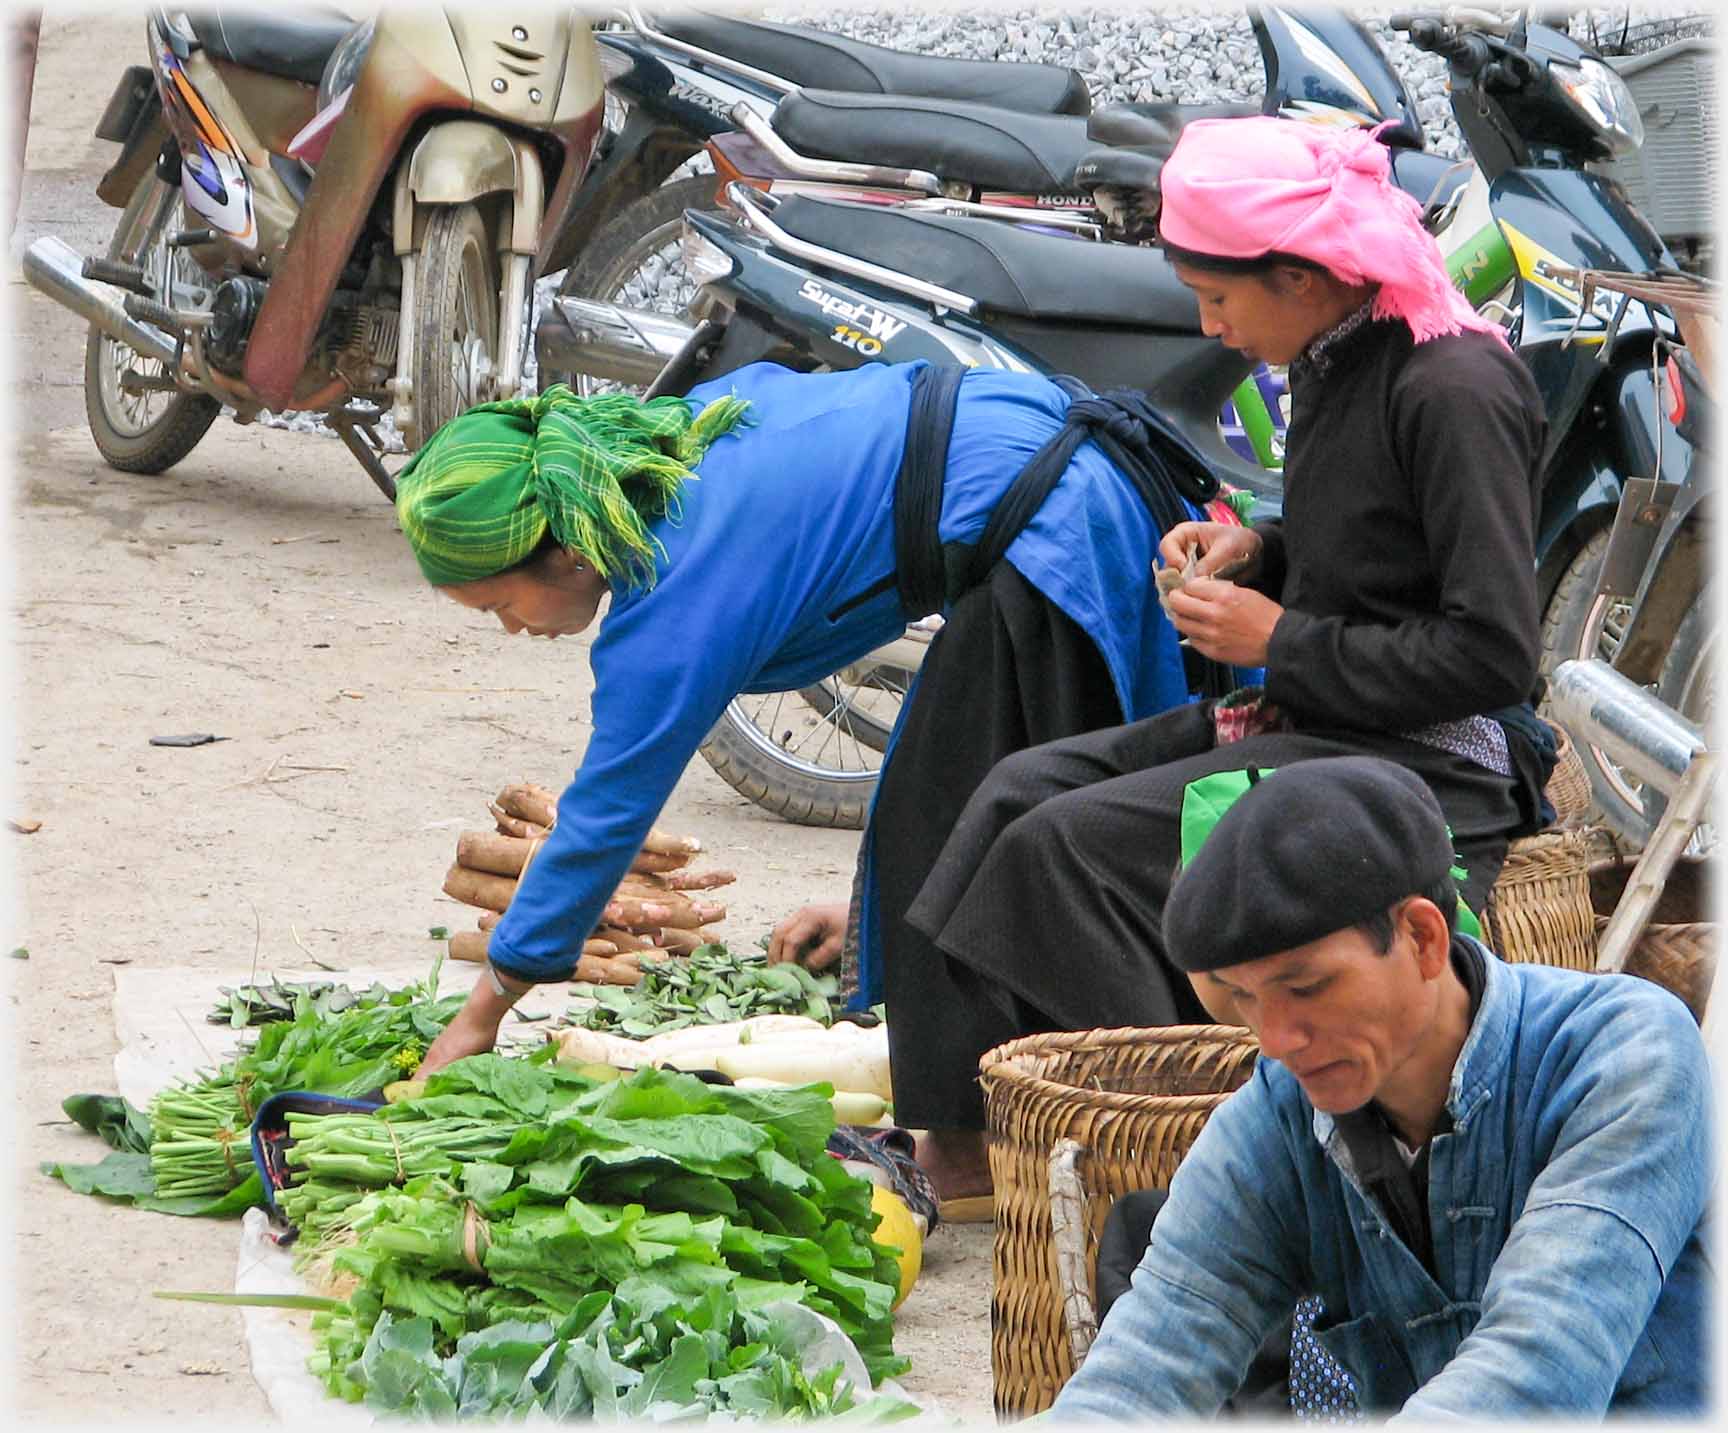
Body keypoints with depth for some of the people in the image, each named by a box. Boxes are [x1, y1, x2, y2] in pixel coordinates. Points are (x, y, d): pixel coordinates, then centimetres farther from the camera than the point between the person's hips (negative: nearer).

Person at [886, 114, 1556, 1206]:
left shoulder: (1454, 390, -19)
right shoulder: (1338, 359, 9)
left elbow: (1492, 653, -22)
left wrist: (1280, 642, -15)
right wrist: (1259, 550, 7)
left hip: (1431, 761, -10)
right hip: (1320, 721, 10)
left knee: (1070, 843, -20)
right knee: (1023, 788, 0)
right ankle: (957, 1139, -1)